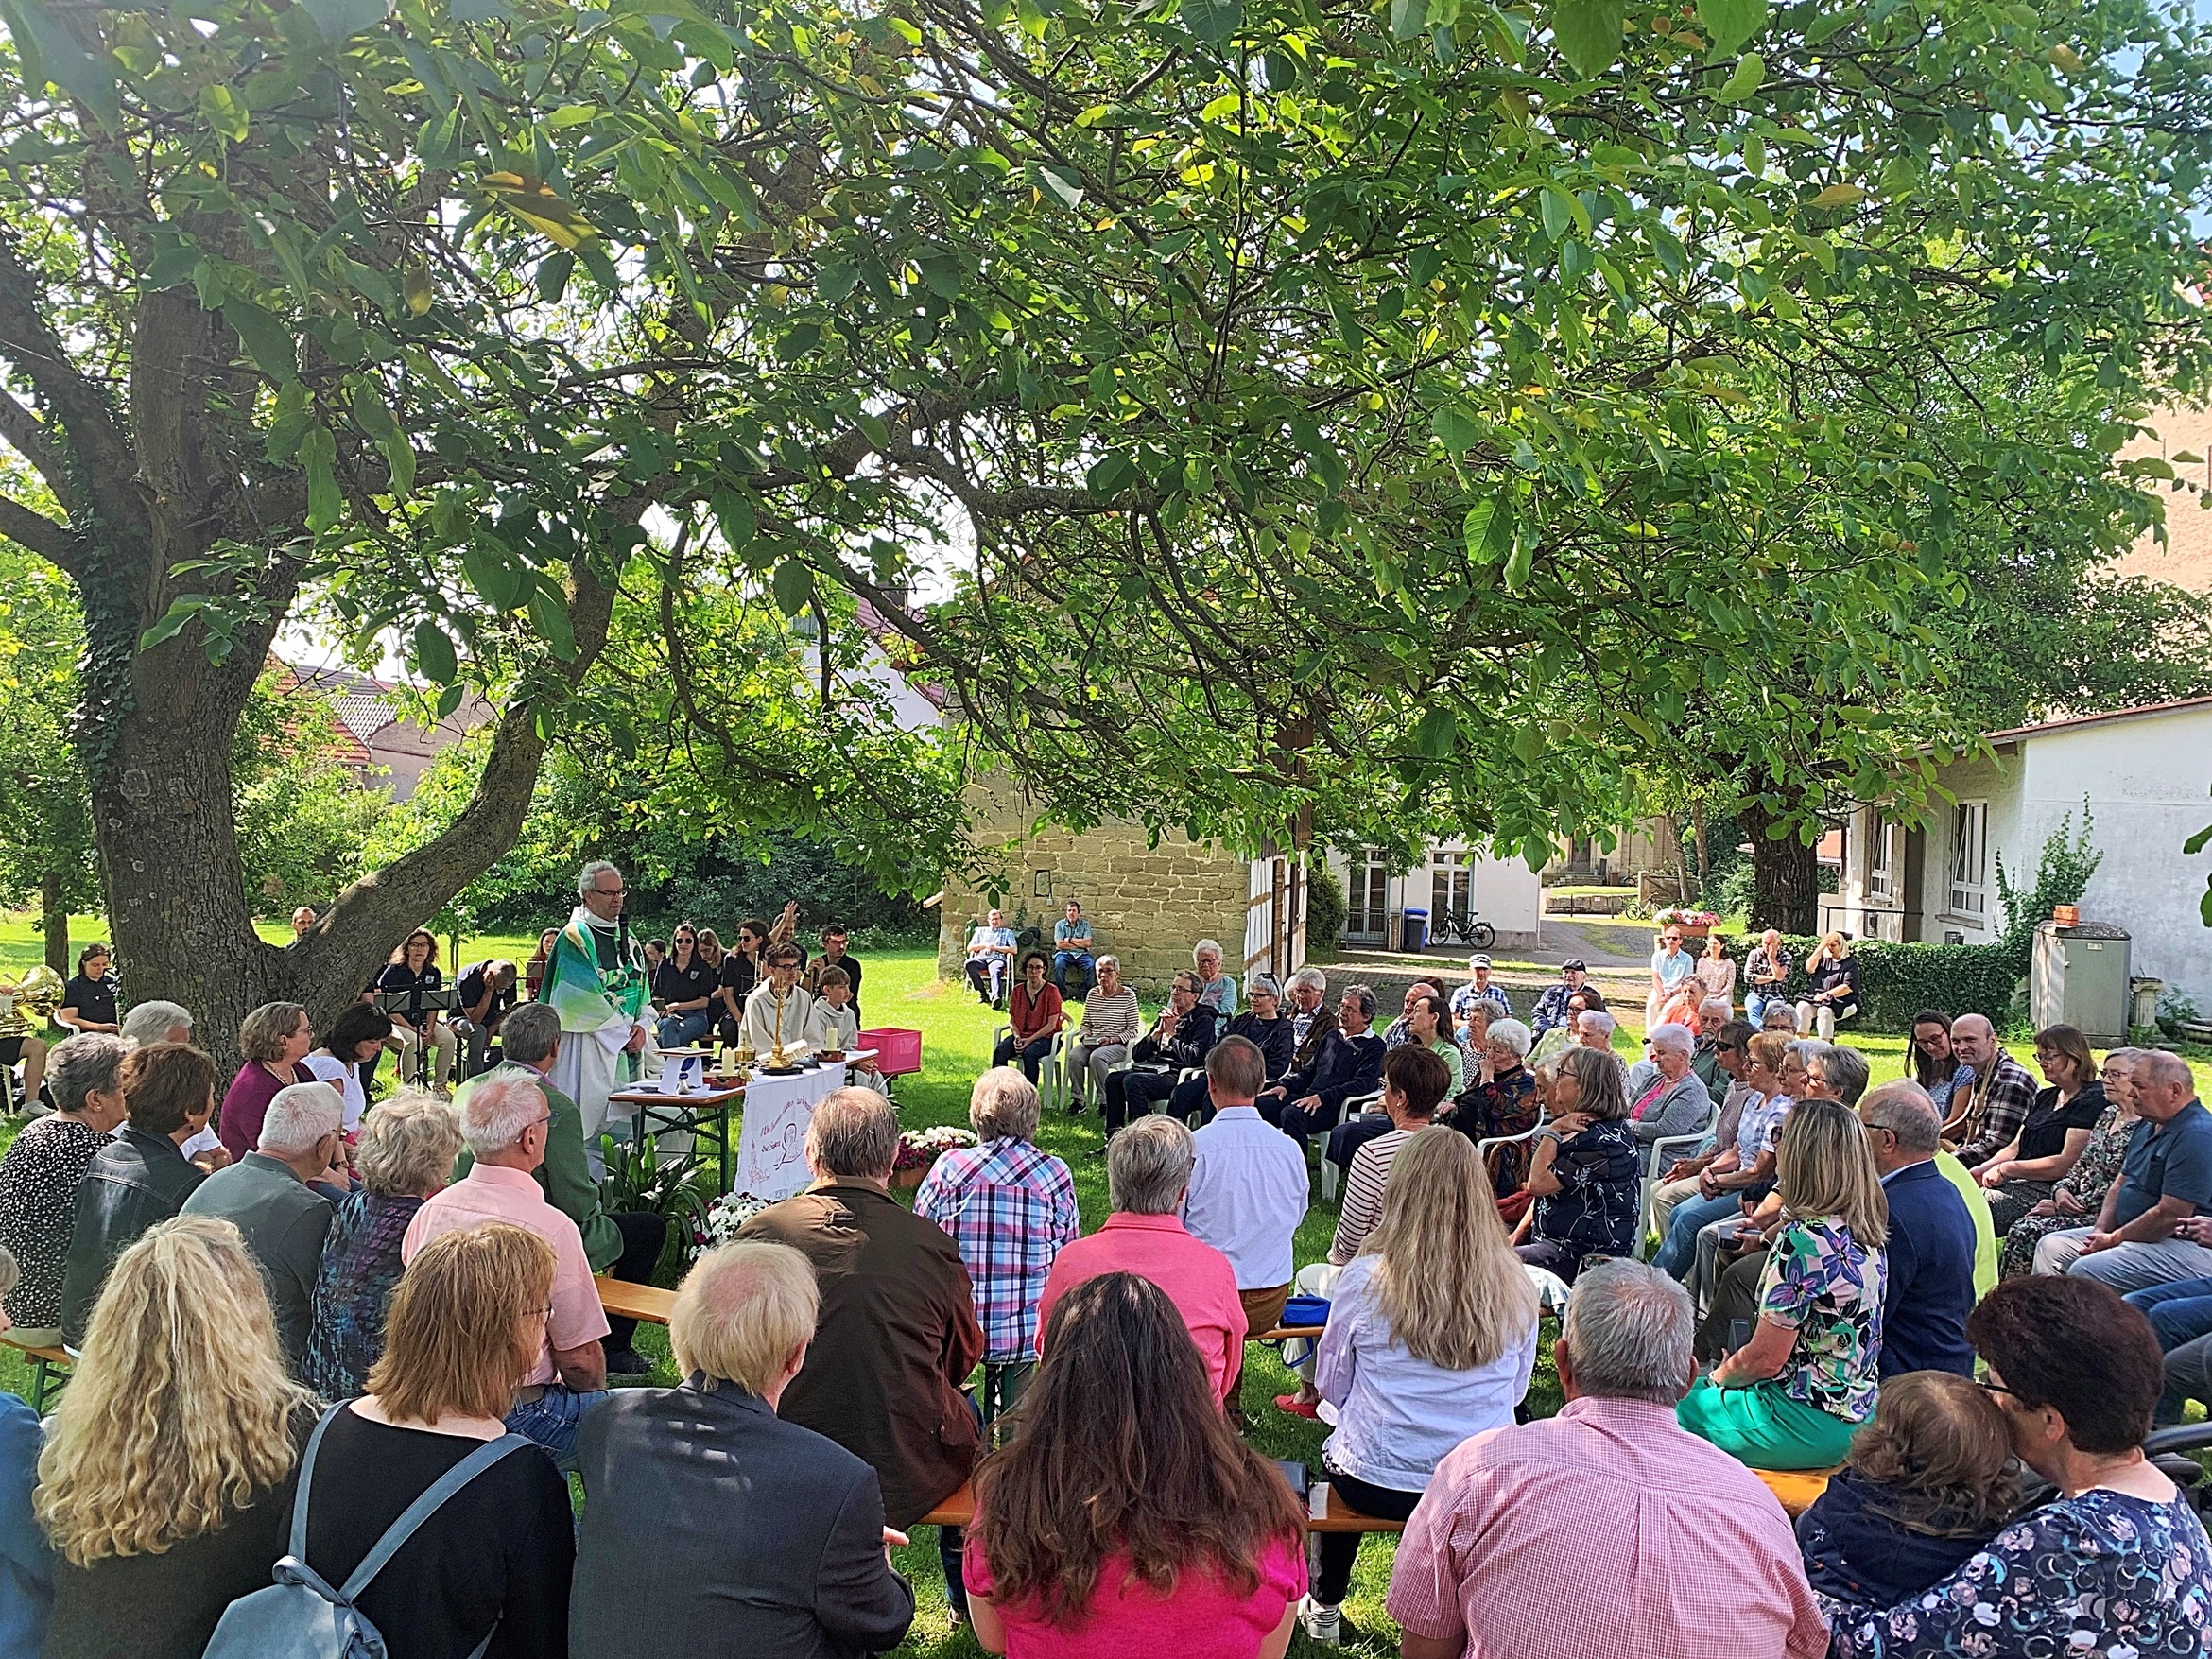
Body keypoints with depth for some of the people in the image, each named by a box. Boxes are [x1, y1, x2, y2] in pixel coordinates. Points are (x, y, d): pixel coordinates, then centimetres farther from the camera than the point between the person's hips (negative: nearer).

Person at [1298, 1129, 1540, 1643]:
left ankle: (1325, 1609, 43)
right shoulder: (1516, 1289, -10)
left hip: (1375, 1484, -2)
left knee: (1335, 1450, 31)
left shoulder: (1365, 1278, -17)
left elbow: (1330, 1384, -2)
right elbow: (1515, 1392, 5)